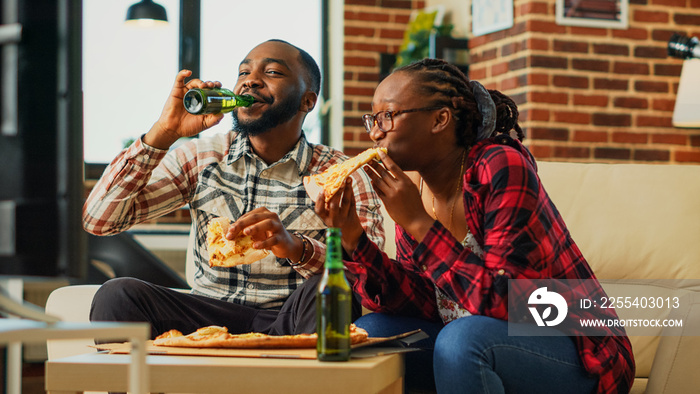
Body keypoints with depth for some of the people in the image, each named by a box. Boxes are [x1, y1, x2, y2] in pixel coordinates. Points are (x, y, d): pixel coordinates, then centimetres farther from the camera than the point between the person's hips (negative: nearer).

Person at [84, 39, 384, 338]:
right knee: (116, 294, -27)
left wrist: (296, 247, -33)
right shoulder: (201, 157, 7)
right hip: (211, 320, 1)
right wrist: (164, 132, -10)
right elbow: (98, 219, -1)